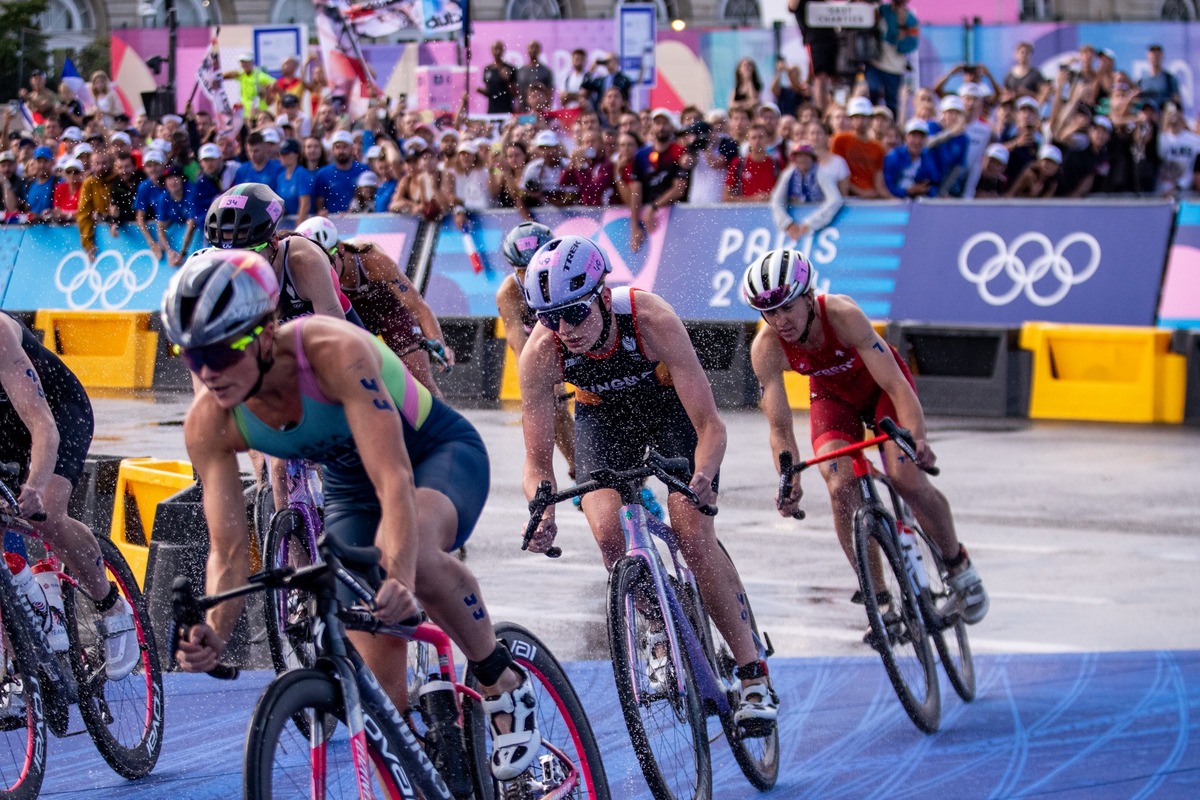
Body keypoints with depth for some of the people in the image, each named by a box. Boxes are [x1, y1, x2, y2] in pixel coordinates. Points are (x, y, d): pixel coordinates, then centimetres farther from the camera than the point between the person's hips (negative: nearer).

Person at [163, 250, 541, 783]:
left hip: (442, 453, -5)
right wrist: (214, 634, -37)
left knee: (413, 554, -39)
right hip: (350, 485, 5)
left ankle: (502, 681, -15)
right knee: (380, 679, -8)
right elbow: (228, 551, -18)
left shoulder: (335, 353, -37)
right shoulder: (208, 425, -22)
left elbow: (395, 479, -45)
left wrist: (400, 577, -60)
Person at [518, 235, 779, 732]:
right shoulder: (541, 354, -31)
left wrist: (702, 478, -56)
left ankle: (755, 677, -8)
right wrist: (542, 513, -45)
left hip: (669, 405, -2)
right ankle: (662, 632, 8)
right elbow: (537, 460, -24)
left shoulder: (651, 319, -38)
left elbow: (709, 425, -35)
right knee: (609, 534, -21)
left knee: (694, 537, -18)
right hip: (602, 416, 2)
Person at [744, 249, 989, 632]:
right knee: (842, 489, -20)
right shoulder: (766, 348, -29)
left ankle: (958, 564, 7)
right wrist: (790, 483, -45)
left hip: (879, 383, -2)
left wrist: (918, 439, -56)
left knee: (906, 478, -21)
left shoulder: (842, 314, -37)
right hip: (833, 395, 2)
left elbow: (895, 384, -41)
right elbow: (780, 428, -28)